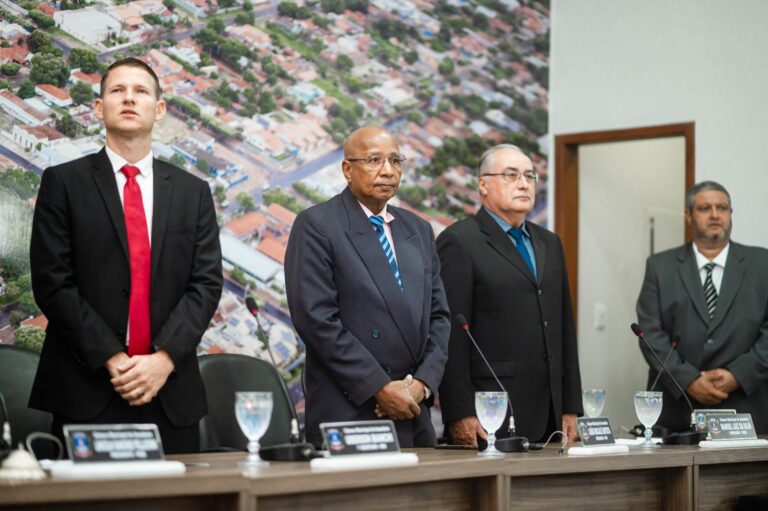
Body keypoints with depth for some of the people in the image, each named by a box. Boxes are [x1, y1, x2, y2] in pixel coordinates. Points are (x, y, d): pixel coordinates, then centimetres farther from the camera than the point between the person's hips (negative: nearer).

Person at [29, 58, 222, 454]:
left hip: (172, 394, 2)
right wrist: (111, 359, -12)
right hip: (86, 391, -2)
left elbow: (206, 284, 4)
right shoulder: (63, 183, 3)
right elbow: (53, 284, -4)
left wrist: (164, 358, -11)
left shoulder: (193, 192, 11)